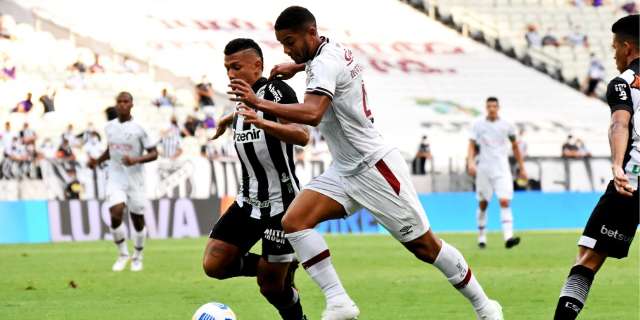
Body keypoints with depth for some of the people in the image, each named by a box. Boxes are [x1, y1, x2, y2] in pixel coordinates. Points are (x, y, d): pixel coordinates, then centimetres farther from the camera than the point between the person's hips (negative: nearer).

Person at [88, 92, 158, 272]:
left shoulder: (139, 129, -8)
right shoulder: (109, 127, 6)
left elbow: (153, 154, -6)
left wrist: (136, 160, -23)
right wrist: (98, 161, 6)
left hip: (135, 179, -2)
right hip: (115, 178, 2)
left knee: (138, 219, 5)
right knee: (116, 214, -17)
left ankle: (137, 257, 26)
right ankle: (122, 254, 2)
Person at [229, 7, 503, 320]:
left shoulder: (324, 63, -22)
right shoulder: (333, 50, 7)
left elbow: (312, 114, -39)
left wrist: (259, 103, -40)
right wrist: (296, 67, 31)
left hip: (375, 167, -10)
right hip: (345, 170, 10)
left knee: (424, 246, -2)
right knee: (293, 221, -9)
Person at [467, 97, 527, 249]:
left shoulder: (507, 126, 6)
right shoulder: (478, 125, 4)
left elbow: (515, 148, 14)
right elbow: (471, 145, 2)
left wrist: (522, 168, 14)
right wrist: (470, 162, -15)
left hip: (502, 169, -1)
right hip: (483, 168, 1)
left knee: (505, 202, -15)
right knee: (483, 203, 6)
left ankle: (508, 237, -27)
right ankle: (481, 237, 21)